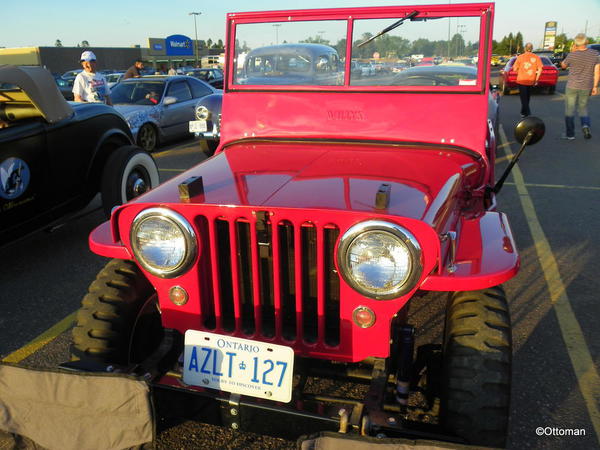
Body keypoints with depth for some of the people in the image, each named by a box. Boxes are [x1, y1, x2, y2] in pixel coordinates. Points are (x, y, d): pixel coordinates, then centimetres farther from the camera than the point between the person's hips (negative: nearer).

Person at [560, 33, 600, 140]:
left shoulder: (572, 55, -12)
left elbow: (563, 65, 7)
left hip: (572, 86, -3)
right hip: (586, 87, 3)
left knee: (569, 110, 7)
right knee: (583, 108, 19)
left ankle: (570, 134, 9)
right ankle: (586, 125, -8)